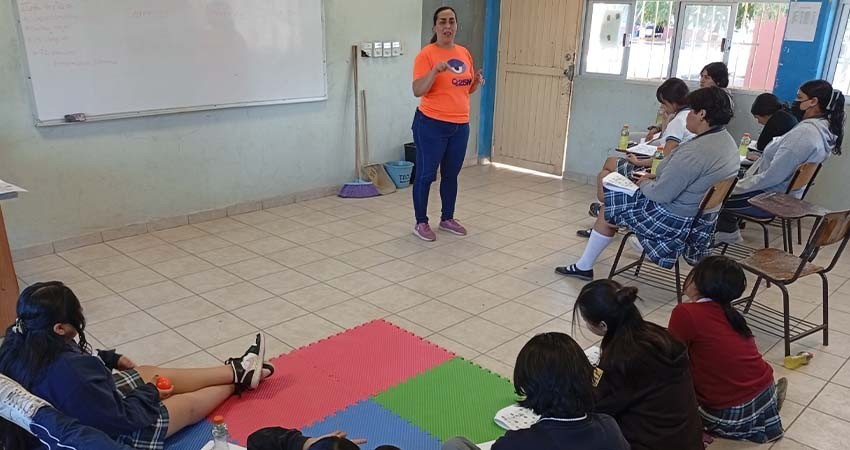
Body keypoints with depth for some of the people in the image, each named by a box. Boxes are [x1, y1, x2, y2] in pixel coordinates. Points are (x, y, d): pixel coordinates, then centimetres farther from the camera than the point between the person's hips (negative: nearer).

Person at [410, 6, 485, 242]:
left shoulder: (464, 53, 10)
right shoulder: (426, 54, -10)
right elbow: (417, 91, -16)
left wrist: (477, 82, -2)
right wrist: (435, 71, -29)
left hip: (460, 126, 6)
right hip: (431, 125, -6)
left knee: (451, 175, 15)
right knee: (426, 175, 3)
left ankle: (447, 219, 30)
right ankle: (421, 223, 15)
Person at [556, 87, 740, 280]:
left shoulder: (697, 151, -30)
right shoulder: (727, 141, 3)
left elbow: (661, 194, -27)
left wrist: (645, 183, -7)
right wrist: (658, 177, 5)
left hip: (676, 219, -10)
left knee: (609, 210, 7)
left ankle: (584, 267, 19)